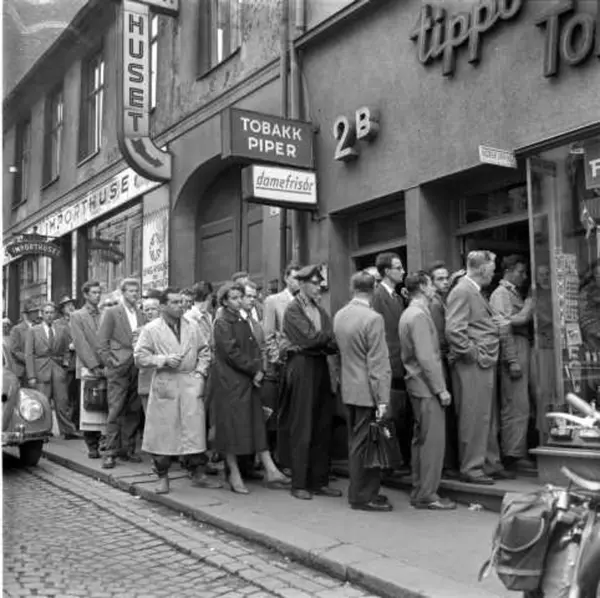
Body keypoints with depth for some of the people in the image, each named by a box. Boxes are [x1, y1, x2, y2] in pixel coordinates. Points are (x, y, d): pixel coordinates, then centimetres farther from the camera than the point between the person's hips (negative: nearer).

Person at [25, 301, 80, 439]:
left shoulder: (62, 330, 11)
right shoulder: (33, 331, 5)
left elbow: (67, 349, 20)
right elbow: (29, 354, 1)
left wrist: (65, 361, 2)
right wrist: (31, 376, -6)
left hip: (58, 369, 2)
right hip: (41, 370, -1)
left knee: (62, 402, -1)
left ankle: (68, 431, 1)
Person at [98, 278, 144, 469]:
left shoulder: (140, 314, 15)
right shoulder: (111, 312, 0)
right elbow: (102, 342, -3)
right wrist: (111, 363, -8)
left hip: (136, 369, 5)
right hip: (119, 369, -5)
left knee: (133, 412, 7)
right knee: (115, 412, -6)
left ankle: (128, 449, 16)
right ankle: (111, 452, -1)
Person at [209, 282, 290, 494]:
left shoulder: (243, 322, 14)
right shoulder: (222, 323, -9)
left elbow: (255, 348, 10)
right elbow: (231, 352, -16)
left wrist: (259, 370, -6)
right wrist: (254, 369, -12)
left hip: (248, 381, 7)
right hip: (228, 382, -7)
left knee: (257, 425, 5)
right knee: (231, 426, 0)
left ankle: (271, 471, 5)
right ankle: (234, 475, 9)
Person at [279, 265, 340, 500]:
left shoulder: (320, 310, 14)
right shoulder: (293, 310, -5)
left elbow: (332, 343, 5)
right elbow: (309, 337, -16)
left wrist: (323, 341, -15)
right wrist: (330, 337, -4)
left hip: (321, 368, 6)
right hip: (302, 368, -6)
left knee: (323, 427, 8)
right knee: (302, 428, 0)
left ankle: (319, 481, 17)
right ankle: (299, 483, 9)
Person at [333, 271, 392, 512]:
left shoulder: (339, 316, 5)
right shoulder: (373, 319, -17)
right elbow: (378, 364, -18)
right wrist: (382, 399, -17)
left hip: (349, 390, 8)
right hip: (368, 392, -8)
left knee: (355, 443, 16)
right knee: (366, 444, 1)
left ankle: (358, 491, 27)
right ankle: (363, 496, 10)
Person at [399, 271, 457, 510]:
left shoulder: (408, 313, 13)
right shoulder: (419, 315, -16)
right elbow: (426, 358, -21)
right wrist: (441, 389, -17)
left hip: (417, 385, 10)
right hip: (427, 386, -10)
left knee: (421, 439, 15)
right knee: (433, 440, -4)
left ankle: (419, 491, 22)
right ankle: (427, 495, 1)